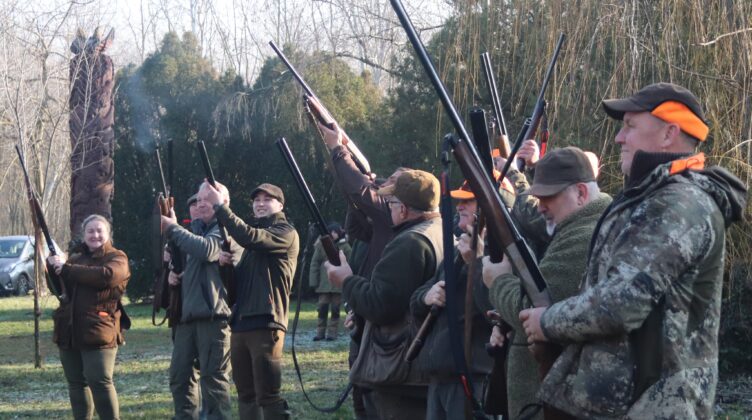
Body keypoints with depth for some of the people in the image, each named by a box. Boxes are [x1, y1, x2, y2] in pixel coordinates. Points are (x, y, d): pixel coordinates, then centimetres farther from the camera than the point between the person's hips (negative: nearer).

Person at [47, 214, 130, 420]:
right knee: (76, 382, 10)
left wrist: (67, 268, -16)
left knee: (100, 381, -12)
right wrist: (53, 265, -5)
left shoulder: (117, 258, 1)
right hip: (69, 331, 6)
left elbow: (106, 275, -20)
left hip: (98, 331, -6)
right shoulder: (76, 256, 21)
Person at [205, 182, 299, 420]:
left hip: (266, 323, -8)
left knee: (267, 395, -11)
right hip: (241, 322, 8)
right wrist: (227, 264, 3)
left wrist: (220, 206, -18)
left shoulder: (286, 233, -2)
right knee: (246, 394, 10)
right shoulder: (256, 235, 23)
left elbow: (249, 237, -21)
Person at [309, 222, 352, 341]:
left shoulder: (344, 246, 0)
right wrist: (314, 281, -1)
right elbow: (315, 263, 4)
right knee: (322, 307, 1)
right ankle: (320, 332, 10)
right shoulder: (321, 244, 2)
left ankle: (332, 332, 9)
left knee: (335, 309, 3)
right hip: (324, 282, 1)